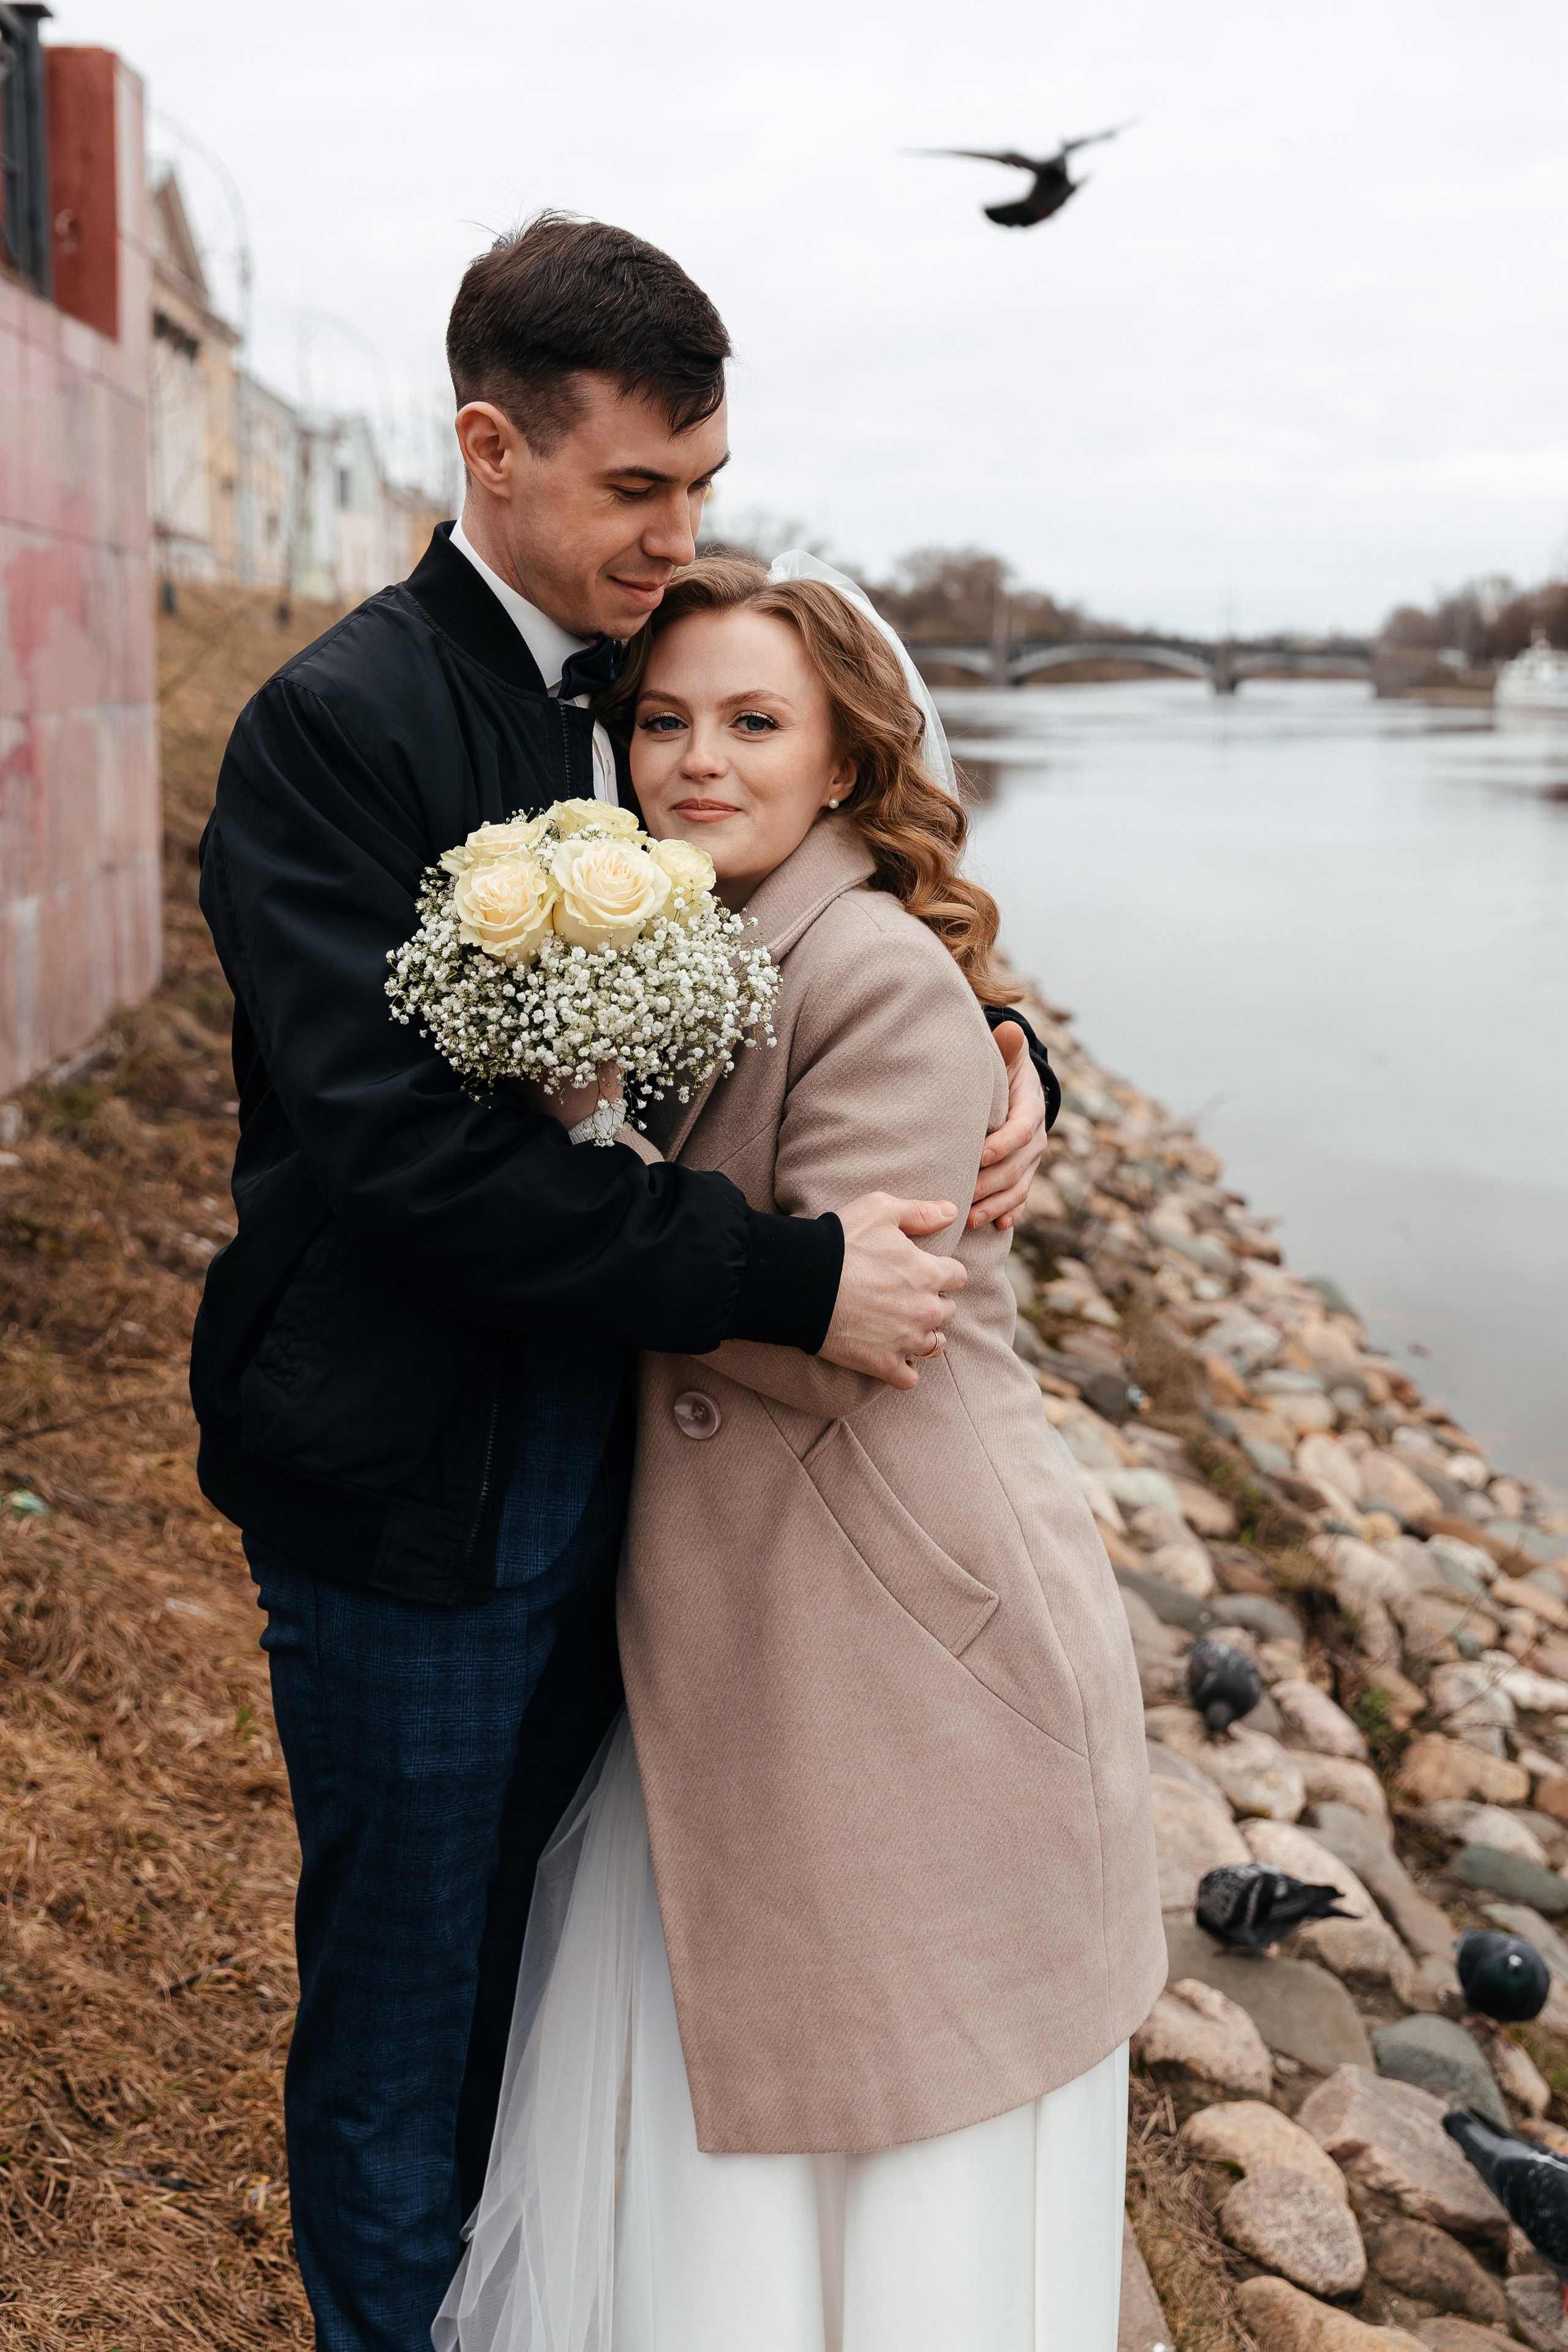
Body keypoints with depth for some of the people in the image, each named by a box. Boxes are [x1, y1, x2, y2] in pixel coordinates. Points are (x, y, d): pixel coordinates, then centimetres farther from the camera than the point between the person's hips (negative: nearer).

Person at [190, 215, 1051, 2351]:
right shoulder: (337, 729, -15)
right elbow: (403, 1148, -25)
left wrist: (996, 1052, -6)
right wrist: (786, 1276, -27)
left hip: (612, 1471, 6)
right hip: (409, 1507, -6)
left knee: (542, 1975, 24)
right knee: (397, 2020, 13)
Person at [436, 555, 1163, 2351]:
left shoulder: (885, 977, -17)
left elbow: (829, 1337, -20)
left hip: (913, 1639, -7)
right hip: (726, 1633, 8)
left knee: (896, 2176, 10)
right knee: (703, 2122, 19)